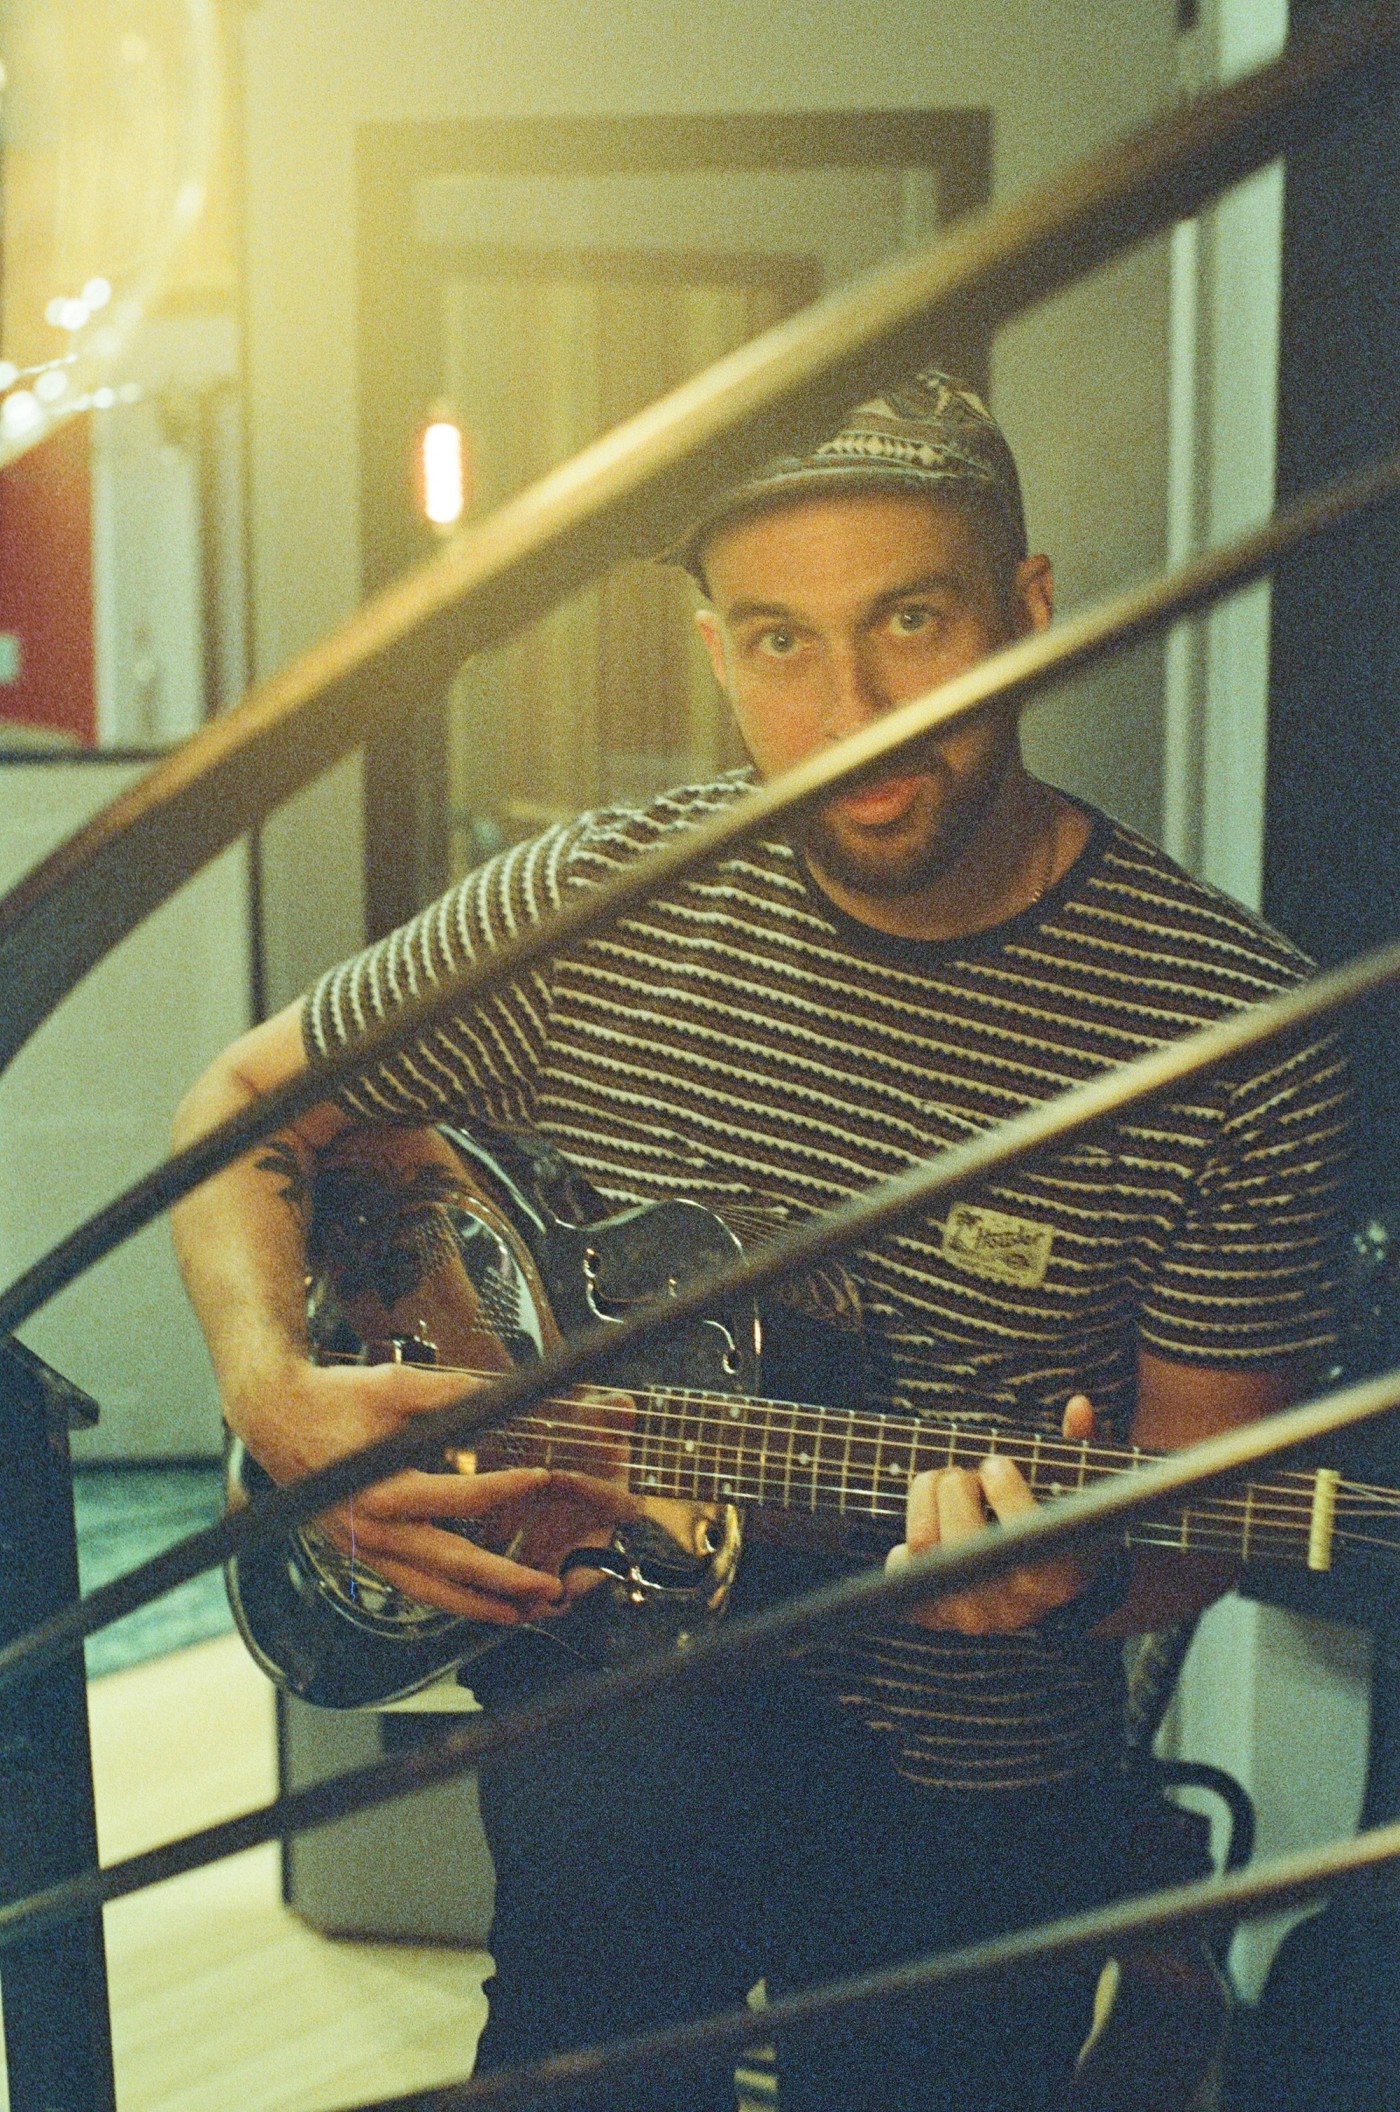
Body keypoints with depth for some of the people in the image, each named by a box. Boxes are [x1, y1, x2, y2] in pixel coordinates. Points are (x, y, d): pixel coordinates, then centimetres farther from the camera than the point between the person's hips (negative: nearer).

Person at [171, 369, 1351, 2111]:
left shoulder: (1237, 1027, -15)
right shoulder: (598, 906, -8)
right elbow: (244, 1099, 4)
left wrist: (1081, 1573, -30)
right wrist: (275, 1398, -13)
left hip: (976, 1801, 0)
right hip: (605, 1696, 1)